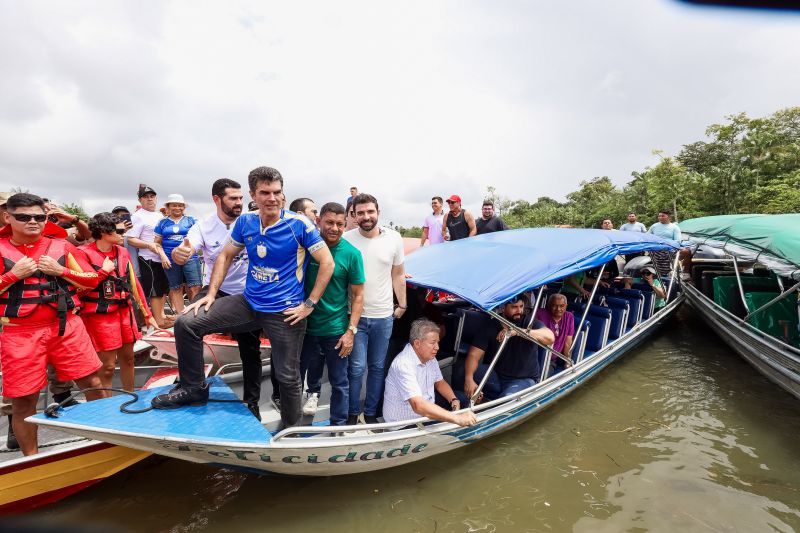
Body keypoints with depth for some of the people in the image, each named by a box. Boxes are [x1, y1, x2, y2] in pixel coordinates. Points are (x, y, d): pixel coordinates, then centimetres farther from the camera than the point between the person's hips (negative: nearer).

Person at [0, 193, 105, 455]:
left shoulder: (61, 246, 8)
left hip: (66, 327, 2)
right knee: (24, 399, 4)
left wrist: (60, 270, -5)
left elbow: (92, 279, 10)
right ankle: (31, 458, 23)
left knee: (92, 383, 3)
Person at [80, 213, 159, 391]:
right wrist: (104, 271, -15)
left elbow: (134, 283, 12)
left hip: (125, 312, 6)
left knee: (128, 358, 16)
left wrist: (147, 314, 13)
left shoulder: (122, 252, 8)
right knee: (108, 365, -2)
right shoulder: (84, 253, -10)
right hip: (100, 316, -6)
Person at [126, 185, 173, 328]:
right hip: (149, 260, -8)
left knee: (163, 288, 16)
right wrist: (148, 245, -28)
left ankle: (161, 314, 30)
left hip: (163, 258, 8)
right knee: (155, 291, -1)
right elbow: (131, 239, -14)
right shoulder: (138, 216, -8)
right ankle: (159, 321, 7)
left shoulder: (160, 214, 15)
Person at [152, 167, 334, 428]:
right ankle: (193, 388, 16)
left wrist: (310, 304, -14)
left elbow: (327, 263, -13)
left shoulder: (299, 224, -14)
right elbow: (225, 256, 13)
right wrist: (211, 294, 5)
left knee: (288, 376, 5)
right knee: (186, 323, -3)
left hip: (285, 312, -4)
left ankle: (291, 429, 31)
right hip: (248, 302, 5)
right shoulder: (245, 222, 0)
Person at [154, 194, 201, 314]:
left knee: (195, 287, -11)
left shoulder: (190, 220, 9)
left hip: (190, 258, -2)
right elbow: (158, 242, 10)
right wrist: (163, 256, -5)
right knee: (176, 288, 8)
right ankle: (180, 315, 16)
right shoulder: (163, 222, 12)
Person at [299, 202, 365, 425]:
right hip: (307, 325, 3)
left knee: (339, 381, 8)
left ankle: (339, 425, 26)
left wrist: (351, 331, -13)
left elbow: (358, 295, -8)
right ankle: (313, 392, 57)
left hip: (336, 329, -2)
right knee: (310, 369, 25)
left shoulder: (351, 254, -12)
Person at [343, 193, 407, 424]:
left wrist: (401, 305, 11)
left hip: (384, 316, 3)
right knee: (357, 367, -1)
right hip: (355, 315, -2)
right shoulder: (346, 239, -8)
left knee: (377, 367, 13)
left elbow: (398, 275, 9)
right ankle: (352, 413, 21)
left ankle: (371, 413, 30)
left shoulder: (394, 238, -1)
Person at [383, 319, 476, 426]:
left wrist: (454, 401, -4)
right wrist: (457, 418, -44)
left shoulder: (429, 357, 1)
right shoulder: (404, 365, -29)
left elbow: (440, 382, 16)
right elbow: (418, 405, -39)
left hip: (427, 415, 9)